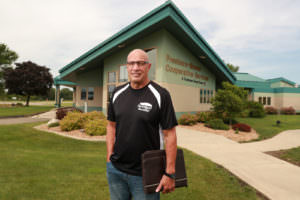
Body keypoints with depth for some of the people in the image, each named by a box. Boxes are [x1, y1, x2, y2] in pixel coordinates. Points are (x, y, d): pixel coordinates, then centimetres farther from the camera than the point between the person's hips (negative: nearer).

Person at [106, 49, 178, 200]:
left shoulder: (160, 95, -12)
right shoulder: (117, 93, 3)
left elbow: (170, 135, -12)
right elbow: (111, 126, 10)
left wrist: (170, 173, -13)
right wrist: (109, 158, 5)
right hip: (115, 170, 5)